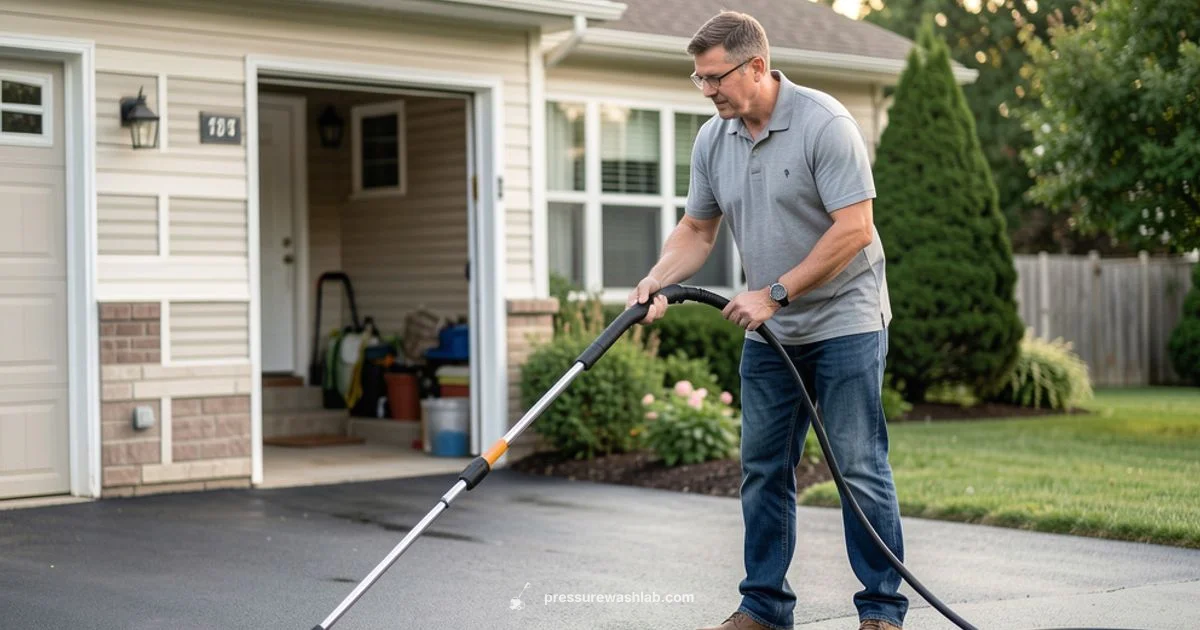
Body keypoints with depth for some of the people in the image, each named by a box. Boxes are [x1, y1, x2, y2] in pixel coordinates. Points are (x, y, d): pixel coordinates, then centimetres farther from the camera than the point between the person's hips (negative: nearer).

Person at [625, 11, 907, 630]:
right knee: (763, 470, 8)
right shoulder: (712, 140, 4)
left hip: (844, 321, -7)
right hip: (769, 331, 7)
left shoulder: (825, 123, -17)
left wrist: (774, 292, -20)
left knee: (860, 469, -5)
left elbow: (854, 229, -21)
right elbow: (697, 230, 13)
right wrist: (655, 281, -5)